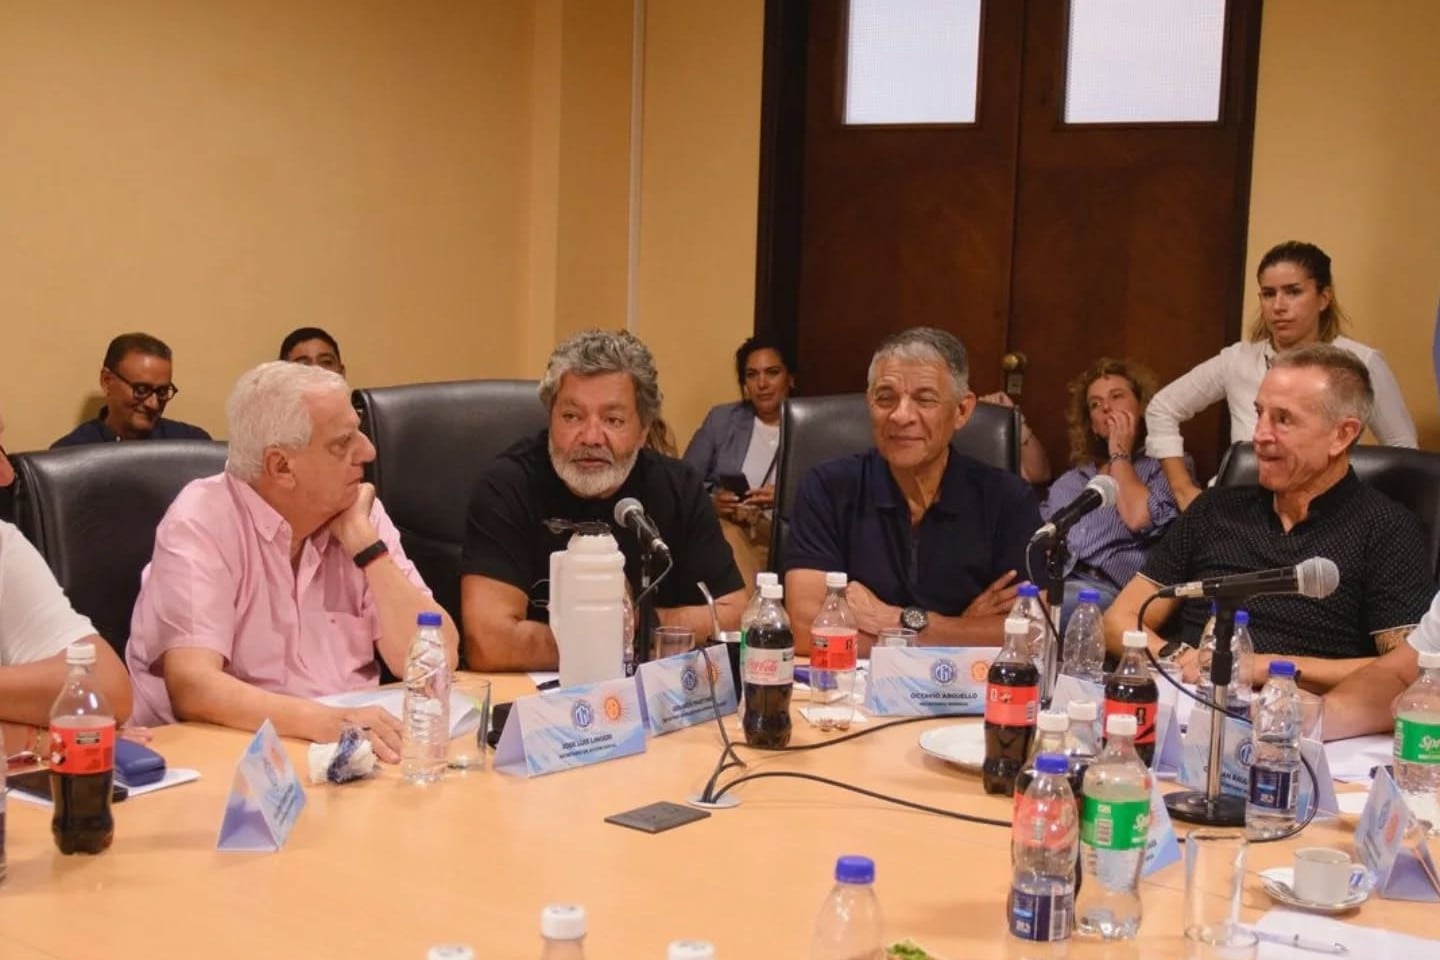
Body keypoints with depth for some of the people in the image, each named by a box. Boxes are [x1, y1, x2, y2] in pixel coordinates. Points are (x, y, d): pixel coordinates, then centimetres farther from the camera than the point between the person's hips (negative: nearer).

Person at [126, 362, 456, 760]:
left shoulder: (358, 511, 1)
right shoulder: (201, 522, -11)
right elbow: (192, 687, -23)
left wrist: (363, 540, -12)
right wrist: (323, 721, -36)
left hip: (351, 746, 3)